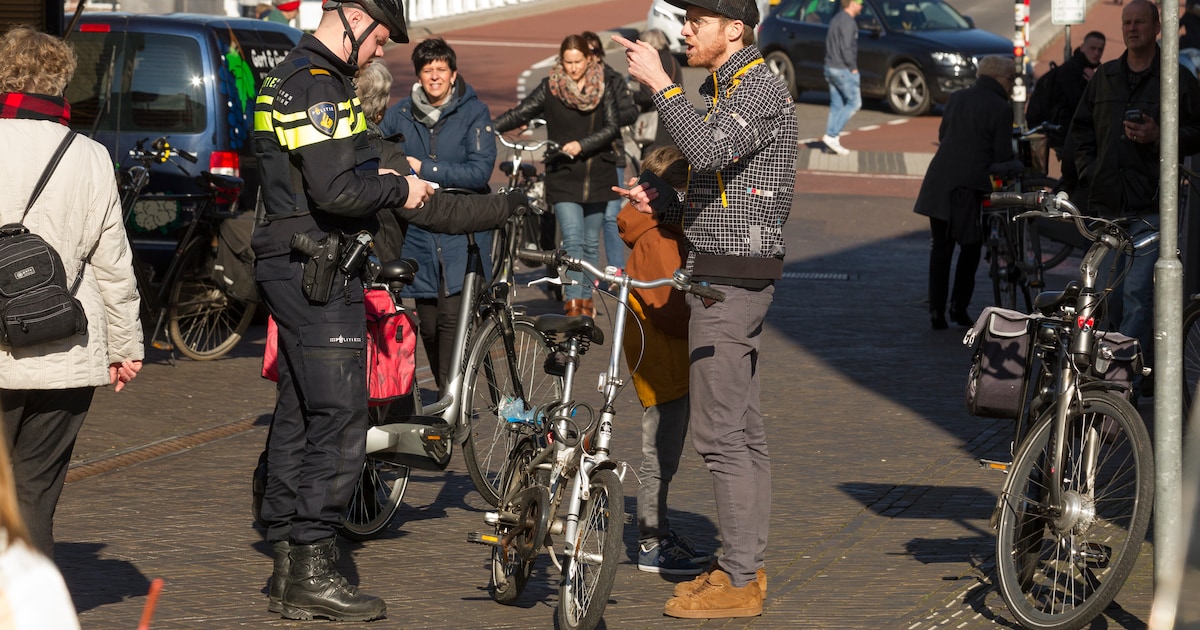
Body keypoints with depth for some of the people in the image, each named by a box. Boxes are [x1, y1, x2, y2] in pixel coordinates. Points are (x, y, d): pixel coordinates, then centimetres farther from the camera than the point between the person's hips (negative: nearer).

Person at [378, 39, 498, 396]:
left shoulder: (473, 113, -2)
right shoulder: (400, 115, 7)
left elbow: (480, 172, -11)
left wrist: (423, 169, -13)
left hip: (462, 236, -3)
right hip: (419, 236, 3)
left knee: (453, 317, -14)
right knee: (428, 325, 4)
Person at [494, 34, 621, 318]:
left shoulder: (603, 89, 2)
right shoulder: (550, 88, -1)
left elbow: (611, 128, -5)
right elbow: (520, 113, -5)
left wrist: (581, 145, -19)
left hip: (598, 176, 2)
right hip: (563, 177, -2)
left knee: (591, 242, 11)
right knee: (572, 239, -13)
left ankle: (586, 296, 23)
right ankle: (573, 300, -16)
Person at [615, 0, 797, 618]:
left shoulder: (761, 87, -13)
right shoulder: (725, 89, 19)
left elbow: (709, 150, -33)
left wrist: (659, 83, -27)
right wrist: (660, 202, 8)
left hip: (732, 277, -11)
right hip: (725, 274, 11)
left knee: (719, 431, -10)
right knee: (743, 430, 12)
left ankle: (738, 582, -7)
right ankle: (746, 566, 17)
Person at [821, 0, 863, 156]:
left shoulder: (836, 19, 14)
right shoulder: (847, 21, -16)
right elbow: (846, 48, -22)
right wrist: (853, 68, -13)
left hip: (831, 67, 10)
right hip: (843, 70, -10)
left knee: (836, 105, 10)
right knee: (854, 103, -3)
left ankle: (833, 142, 8)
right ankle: (831, 135, -9)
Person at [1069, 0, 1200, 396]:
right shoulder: (1104, 78, 14)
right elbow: (1081, 129, 24)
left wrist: (1158, 136, -16)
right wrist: (1088, 171, 10)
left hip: (1151, 206, -6)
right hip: (1108, 205, 6)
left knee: (1137, 294, -14)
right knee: (1114, 299, 11)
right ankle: (1148, 366, 28)